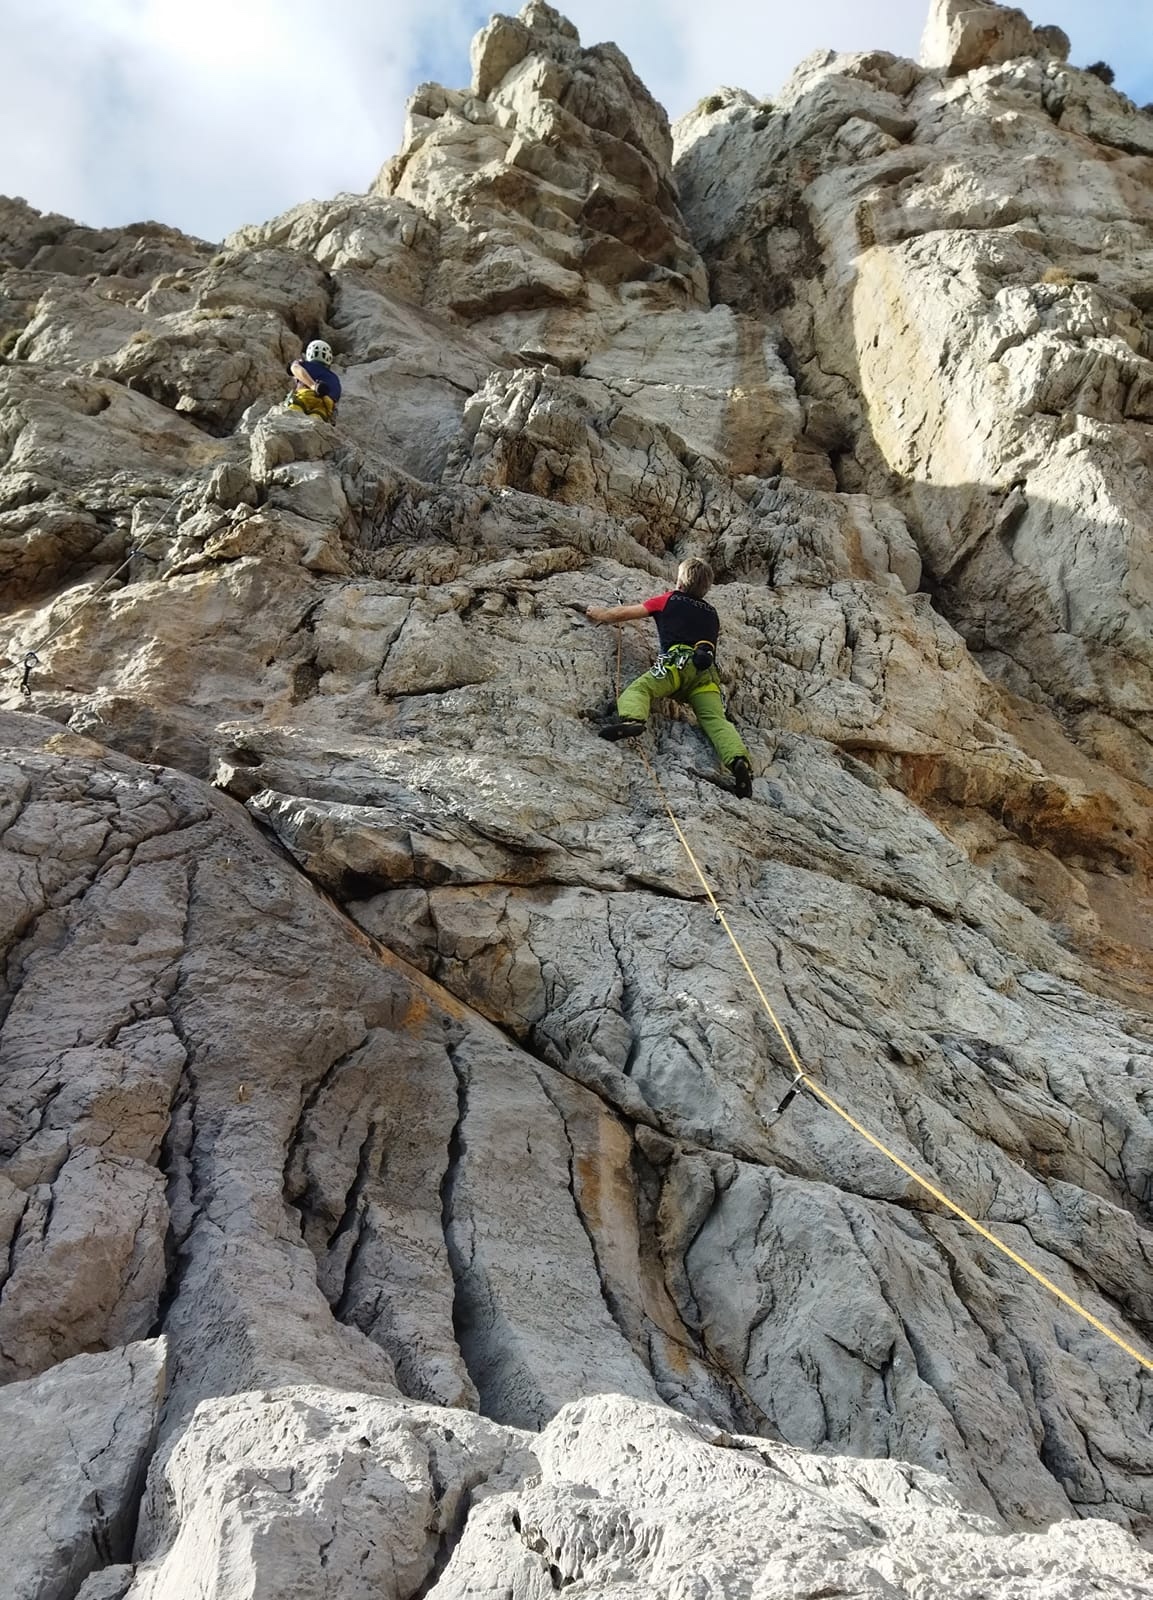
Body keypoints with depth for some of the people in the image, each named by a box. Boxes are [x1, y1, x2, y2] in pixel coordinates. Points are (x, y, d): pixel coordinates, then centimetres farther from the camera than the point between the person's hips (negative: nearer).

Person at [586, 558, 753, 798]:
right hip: (707, 670, 4)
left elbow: (622, 614, 27)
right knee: (715, 719, -10)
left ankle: (631, 719, -50)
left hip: (678, 660, -4)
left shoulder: (670, 600, 24)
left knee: (638, 688, -16)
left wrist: (598, 613, 46)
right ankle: (738, 759, -35)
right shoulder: (711, 613, 36)